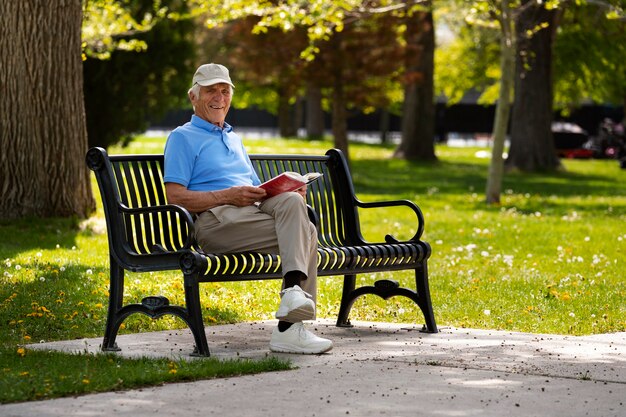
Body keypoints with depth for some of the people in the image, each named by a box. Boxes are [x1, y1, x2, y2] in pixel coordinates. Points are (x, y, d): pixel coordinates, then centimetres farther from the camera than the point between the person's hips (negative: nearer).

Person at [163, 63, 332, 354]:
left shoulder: (235, 140, 34)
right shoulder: (182, 137, 10)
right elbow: (175, 197, -4)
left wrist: (289, 190, 7)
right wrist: (228, 196, -16)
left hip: (253, 211, 7)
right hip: (216, 219, -7)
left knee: (291, 200, -28)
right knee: (304, 232, -27)